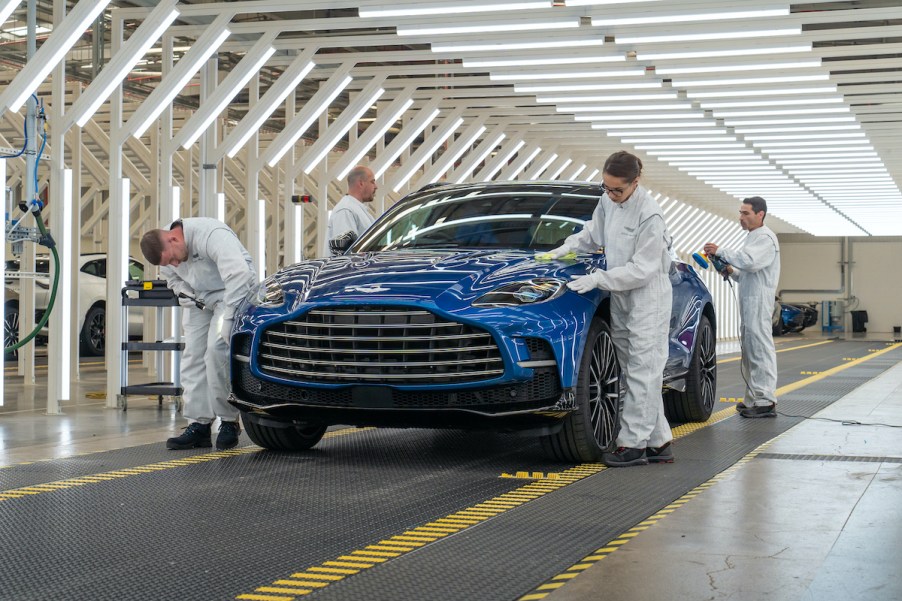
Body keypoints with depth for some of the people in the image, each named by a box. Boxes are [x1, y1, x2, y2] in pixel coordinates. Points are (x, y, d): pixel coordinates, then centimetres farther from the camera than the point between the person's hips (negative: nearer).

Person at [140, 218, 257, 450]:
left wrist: (228, 317, -38)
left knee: (217, 350, -20)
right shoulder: (166, 249, -5)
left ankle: (229, 421, -9)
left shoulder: (211, 235, -32)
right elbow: (172, 278, 16)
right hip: (200, 300, 8)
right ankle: (199, 424, 1)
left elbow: (239, 274, -40)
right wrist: (183, 293, -6)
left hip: (231, 294, -8)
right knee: (193, 355, -1)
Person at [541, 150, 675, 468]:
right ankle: (659, 442, 14)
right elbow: (594, 233, 21)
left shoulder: (649, 215, -20)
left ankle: (633, 442, -3)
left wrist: (598, 279, -22)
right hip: (621, 298, 8)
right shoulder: (608, 201, 3)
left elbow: (642, 269, -20)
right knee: (635, 373, 8)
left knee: (642, 372, -6)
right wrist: (568, 247, 5)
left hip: (648, 300, -8)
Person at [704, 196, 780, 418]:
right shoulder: (752, 238, 23)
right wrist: (732, 271, 11)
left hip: (759, 300, -10)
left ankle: (766, 402, -12)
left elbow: (750, 261, -26)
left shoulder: (765, 238, -9)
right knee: (750, 350, 12)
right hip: (748, 301, 10)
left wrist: (721, 251, -19)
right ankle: (753, 399, 17)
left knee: (760, 348, -11)